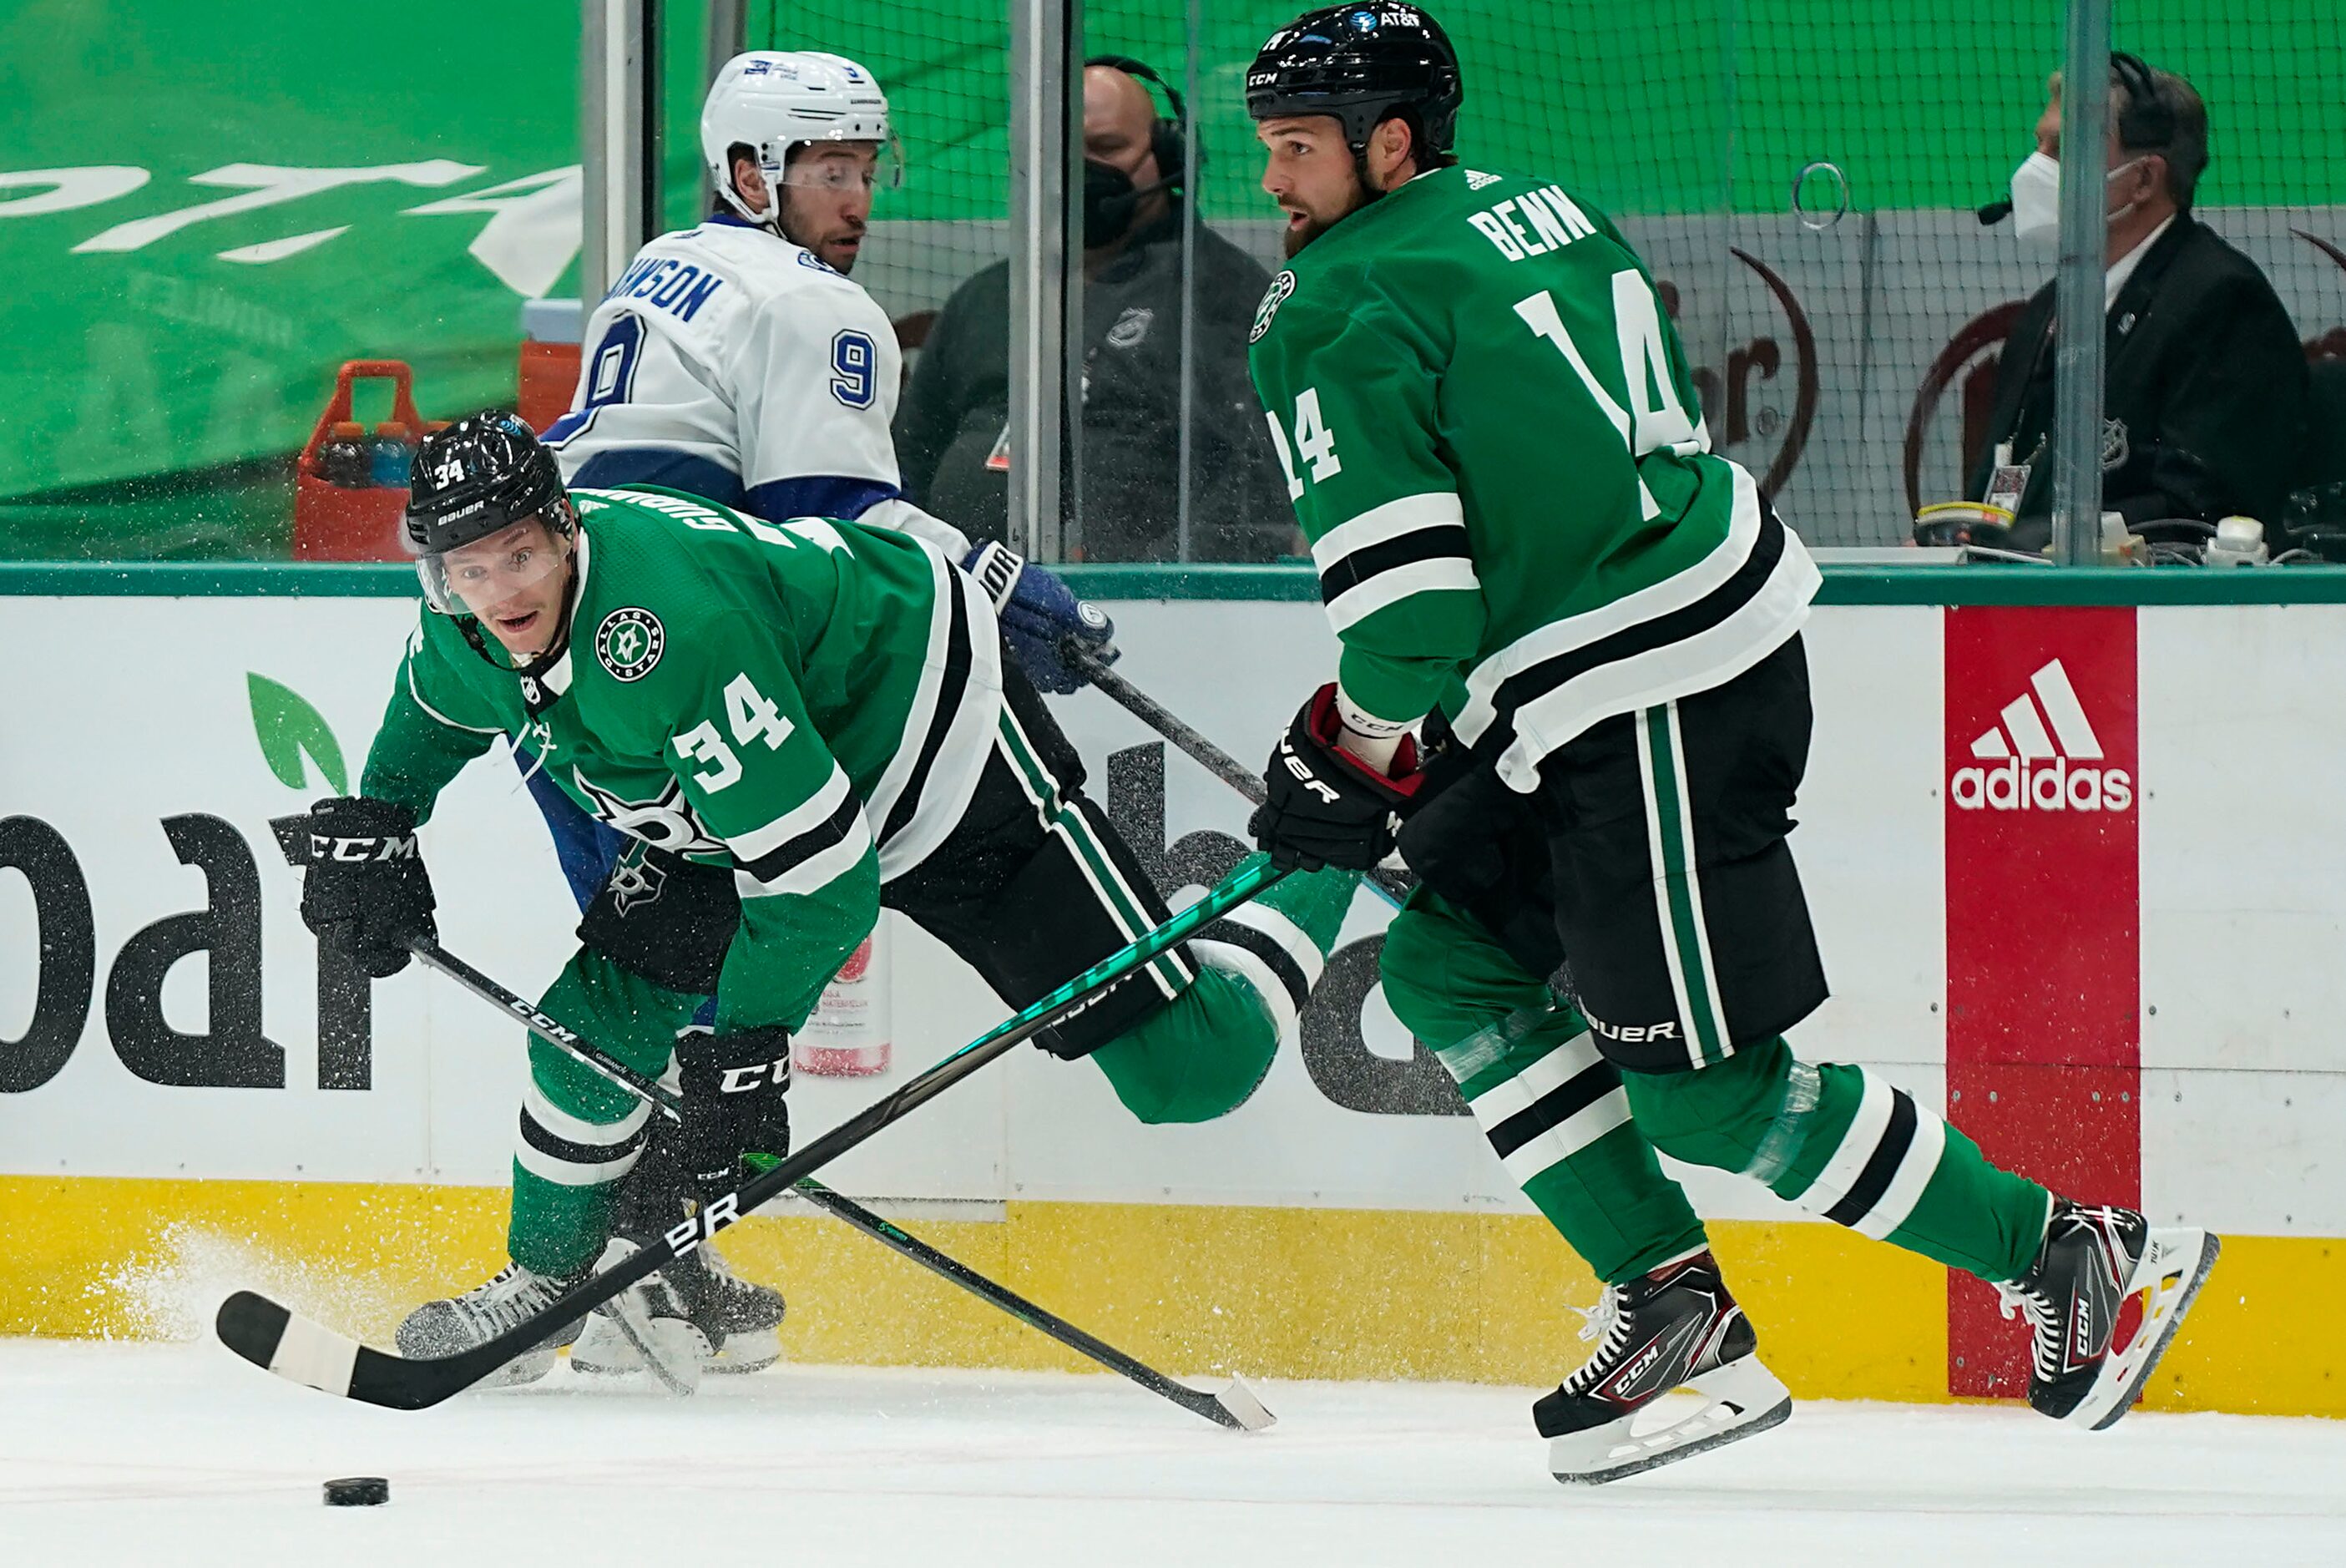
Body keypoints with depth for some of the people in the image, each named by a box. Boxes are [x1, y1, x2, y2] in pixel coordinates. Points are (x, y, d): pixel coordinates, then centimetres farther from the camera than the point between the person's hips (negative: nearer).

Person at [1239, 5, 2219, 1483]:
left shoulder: (1337, 309, -10)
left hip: (1648, 703, -10)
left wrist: (1356, 752, 2)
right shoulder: (1540, 211, 17)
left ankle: (2067, 1253, 1)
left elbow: (1401, 574, -18)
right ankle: (1673, 1301, 13)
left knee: (1705, 1087, -4)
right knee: (1451, 962, 15)